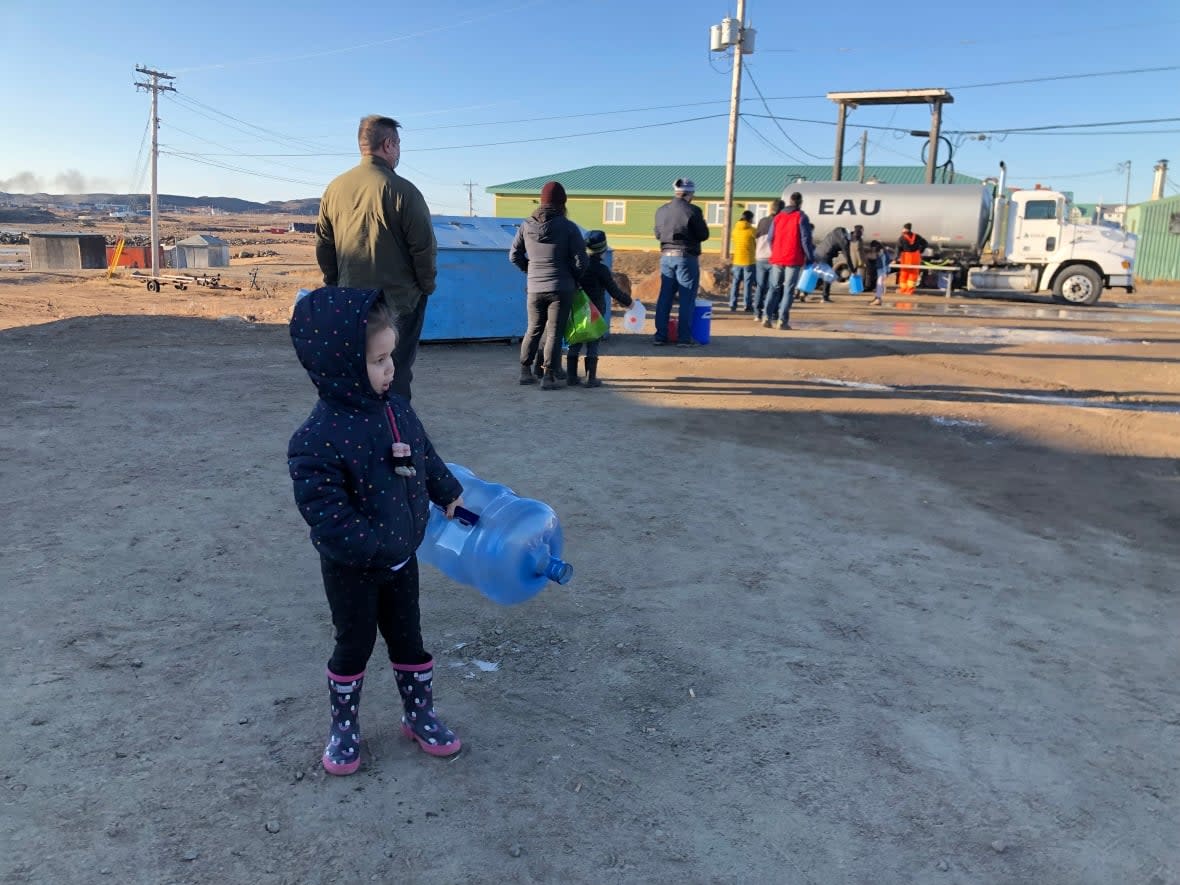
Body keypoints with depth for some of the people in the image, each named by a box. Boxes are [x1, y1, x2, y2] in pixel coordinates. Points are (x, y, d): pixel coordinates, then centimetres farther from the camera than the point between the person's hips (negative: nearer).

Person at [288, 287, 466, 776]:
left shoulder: (396, 408, -5)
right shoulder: (318, 439, -28)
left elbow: (426, 456, 13)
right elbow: (328, 514, -29)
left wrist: (449, 494, 19)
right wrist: (377, 548, -27)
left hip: (402, 557, 6)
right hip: (352, 568, -6)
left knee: (407, 636, 18)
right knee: (355, 643, 12)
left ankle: (419, 714, 37)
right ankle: (343, 726, 34)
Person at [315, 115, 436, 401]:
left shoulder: (335, 188, 5)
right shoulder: (401, 190, -14)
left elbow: (323, 246, 11)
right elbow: (424, 247, -12)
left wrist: (335, 285, 20)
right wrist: (426, 286, 3)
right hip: (399, 301, -5)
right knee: (395, 376, 2)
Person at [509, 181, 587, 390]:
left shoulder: (526, 226, 1)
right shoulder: (568, 227, -10)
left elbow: (514, 256, 8)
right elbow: (580, 261, -9)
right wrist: (574, 279, 9)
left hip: (534, 288, 4)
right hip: (561, 288, -4)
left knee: (533, 330, 18)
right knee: (554, 332, 2)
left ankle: (525, 371, 24)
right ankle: (548, 376, 3)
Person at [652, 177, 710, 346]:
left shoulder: (661, 210, 4)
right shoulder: (693, 210, -12)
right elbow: (704, 235, -8)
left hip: (666, 256, 5)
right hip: (686, 257, -5)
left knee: (665, 297, 9)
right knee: (687, 299, 1)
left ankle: (660, 335, 10)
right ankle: (684, 337, 1)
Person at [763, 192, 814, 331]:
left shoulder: (778, 217, 10)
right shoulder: (801, 217, -4)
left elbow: (770, 237, 12)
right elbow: (806, 239, -8)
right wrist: (810, 257, -2)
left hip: (777, 259, 4)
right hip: (793, 260, -4)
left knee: (774, 288, 12)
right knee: (788, 290, 0)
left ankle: (768, 317, 0)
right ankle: (783, 320, -5)